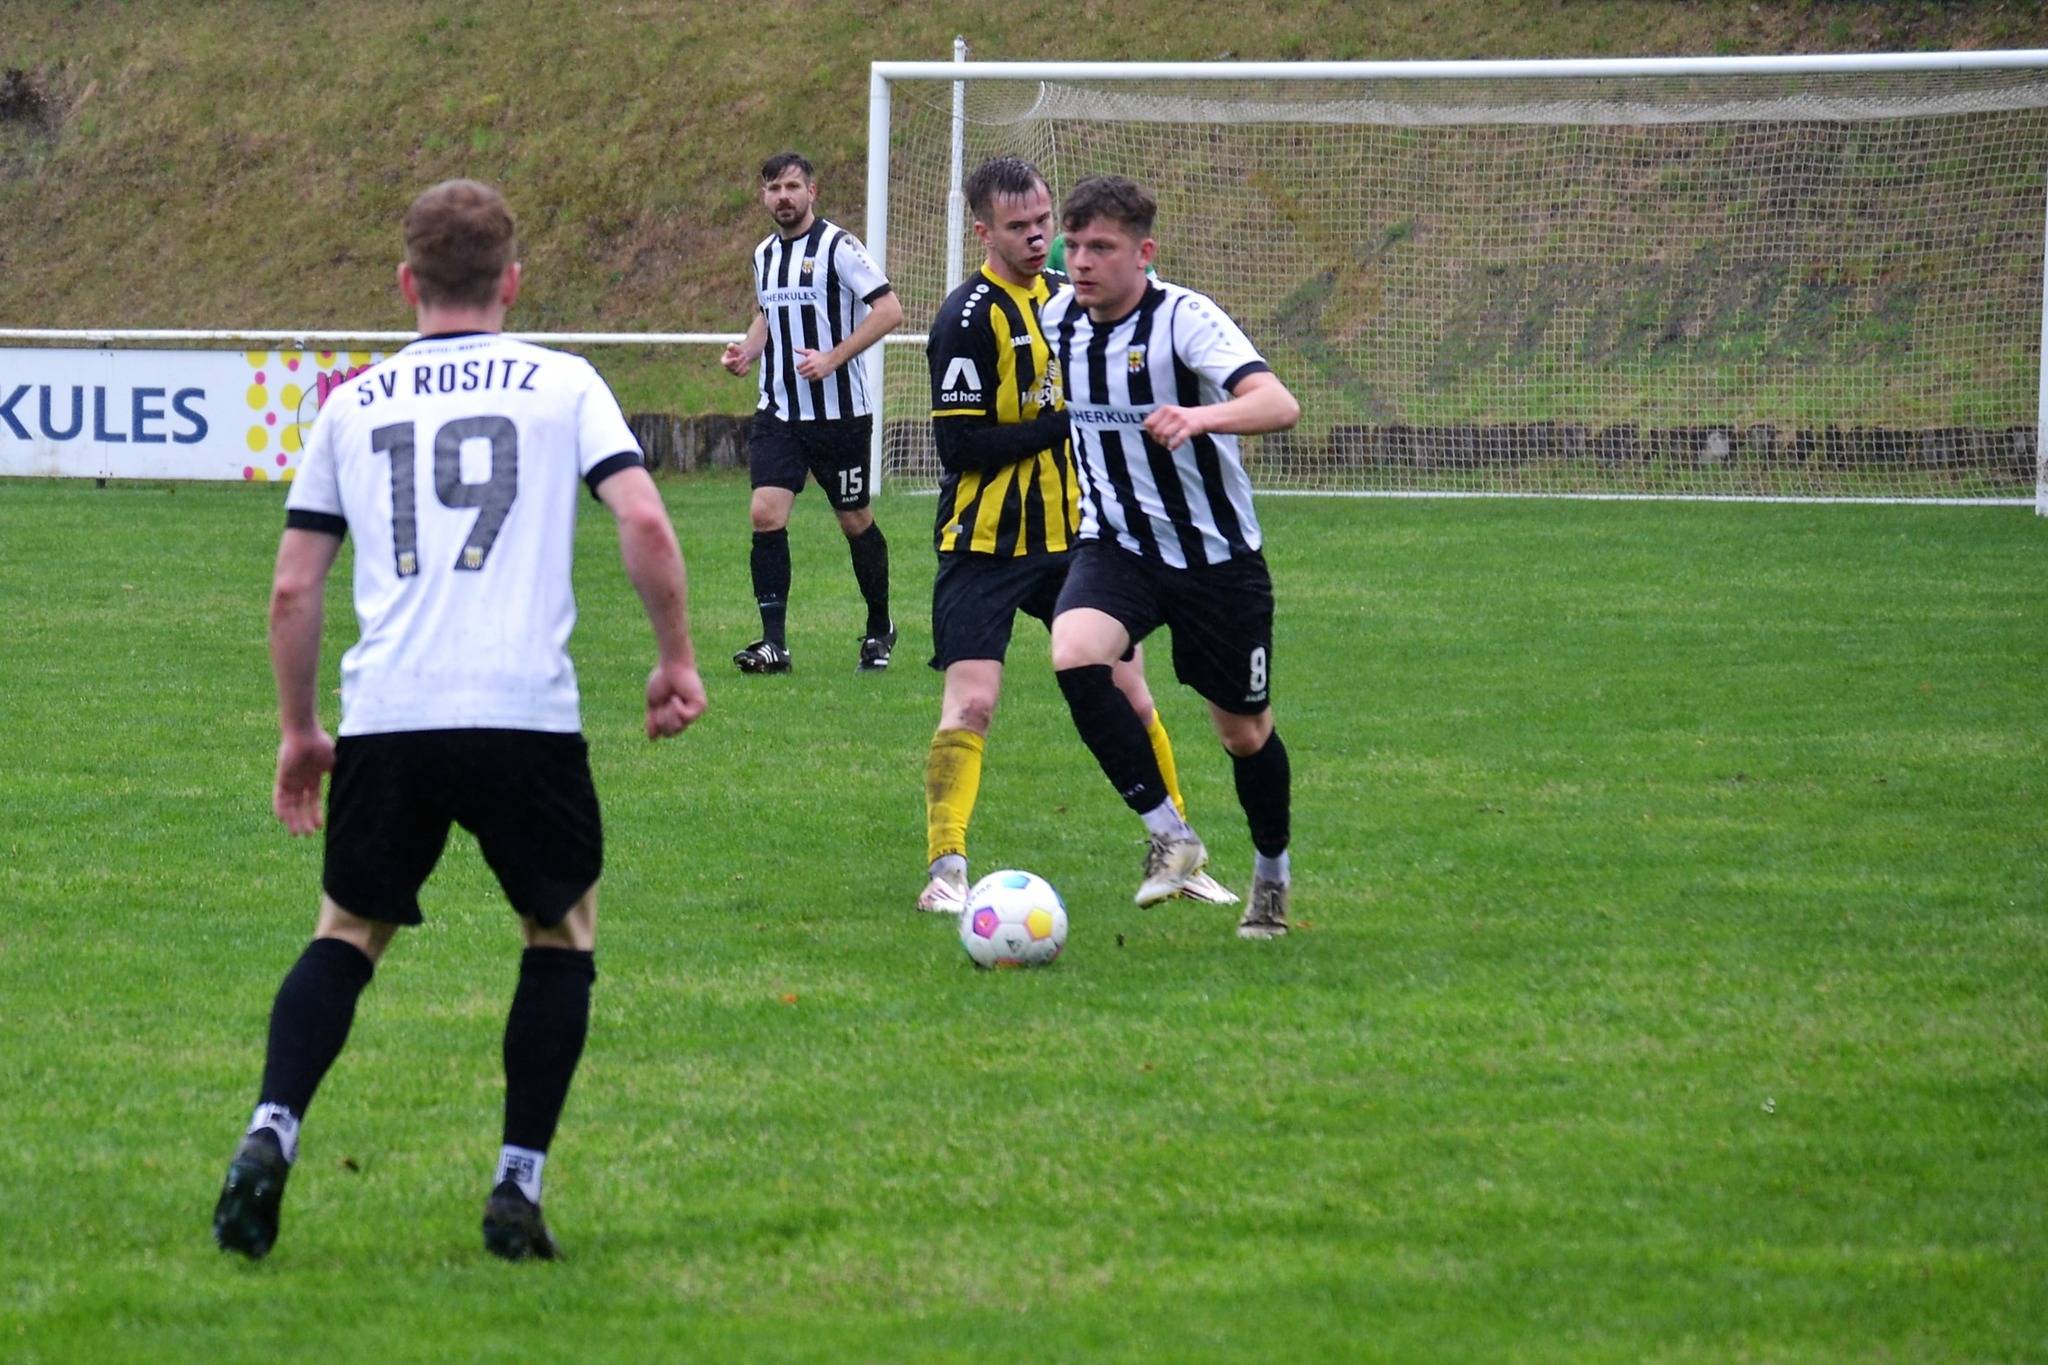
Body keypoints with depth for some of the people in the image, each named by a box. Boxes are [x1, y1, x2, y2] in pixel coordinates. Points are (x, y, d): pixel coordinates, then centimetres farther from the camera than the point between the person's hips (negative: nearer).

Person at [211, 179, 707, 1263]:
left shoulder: (354, 404, 15)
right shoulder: (561, 385, 9)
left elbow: (292, 588, 14)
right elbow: (643, 522, -4)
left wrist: (297, 731, 25)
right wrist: (675, 660, 8)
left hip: (384, 720, 2)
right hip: (526, 715, -2)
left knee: (348, 933, 18)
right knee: (563, 930, 19)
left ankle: (271, 1133, -6)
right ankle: (518, 1187, 10)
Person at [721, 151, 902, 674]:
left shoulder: (838, 247, -10)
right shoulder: (765, 254, 11)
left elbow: (889, 309, -16)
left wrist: (832, 358, -23)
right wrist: (748, 350, 7)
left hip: (839, 412, -5)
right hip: (778, 413, 5)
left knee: (855, 522, 8)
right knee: (766, 513, -12)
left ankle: (880, 630, 27)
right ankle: (773, 642, -11)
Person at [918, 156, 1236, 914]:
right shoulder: (969, 317, -14)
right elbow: (959, 443, -19)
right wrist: (1062, 424, -19)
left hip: (1071, 536, 6)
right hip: (986, 544, -6)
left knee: (1129, 696, 7)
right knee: (971, 703, -16)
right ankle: (946, 871, -10)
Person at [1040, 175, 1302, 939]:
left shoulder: (1184, 318, -20)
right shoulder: (1057, 319, -4)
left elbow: (1279, 404, -37)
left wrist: (1198, 417, -53)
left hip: (1217, 555, -3)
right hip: (1116, 548, 3)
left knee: (1245, 733, 9)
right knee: (1075, 654, -28)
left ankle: (1272, 872, 38)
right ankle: (1169, 836, -18)